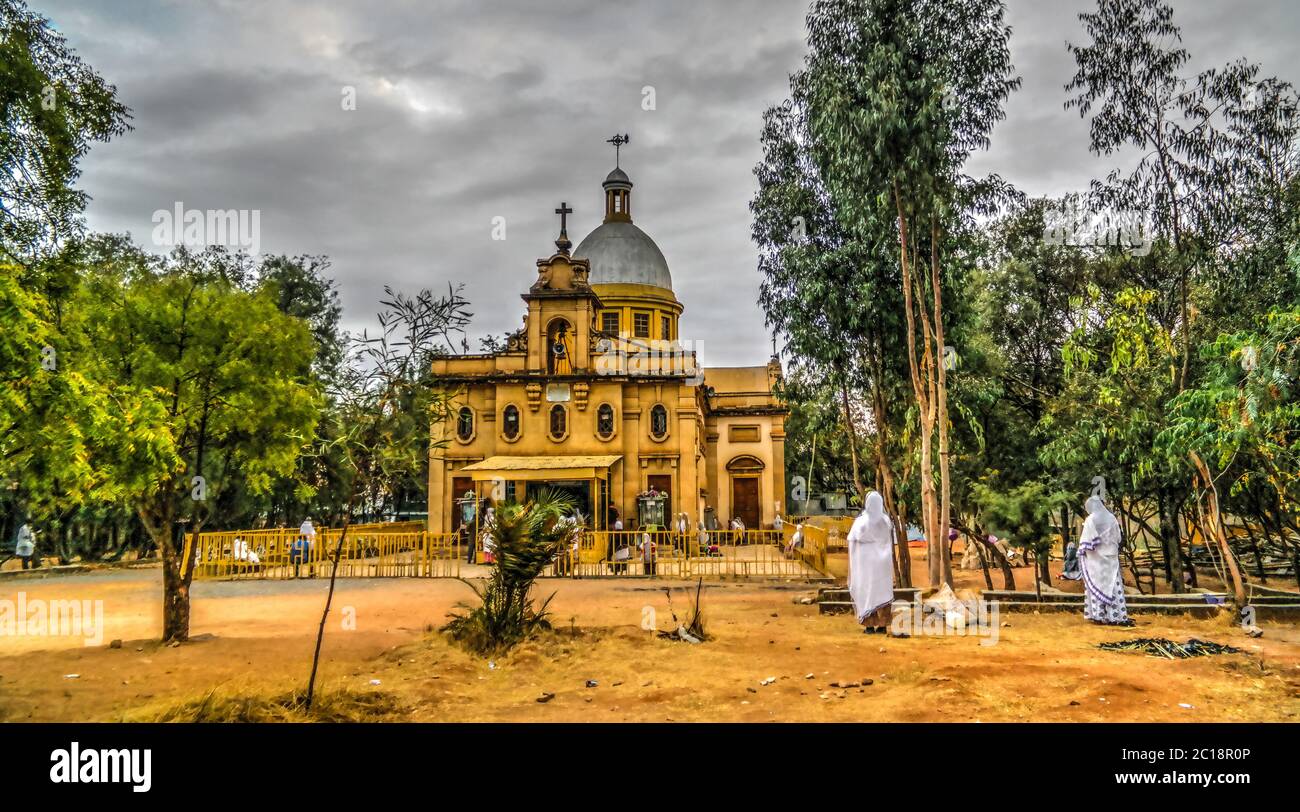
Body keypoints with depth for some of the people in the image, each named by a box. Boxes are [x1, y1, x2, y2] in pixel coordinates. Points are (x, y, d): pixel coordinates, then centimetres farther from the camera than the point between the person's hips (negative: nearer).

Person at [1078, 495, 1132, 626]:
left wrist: (1082, 553, 1)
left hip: (1095, 558, -4)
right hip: (1111, 557, 4)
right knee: (1113, 585, 4)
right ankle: (1117, 616, 2)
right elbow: (1118, 538, 10)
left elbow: (1085, 541, -10)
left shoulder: (1090, 520, -10)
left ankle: (1100, 616, 2)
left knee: (1097, 585, 2)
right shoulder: (1112, 518, 4)